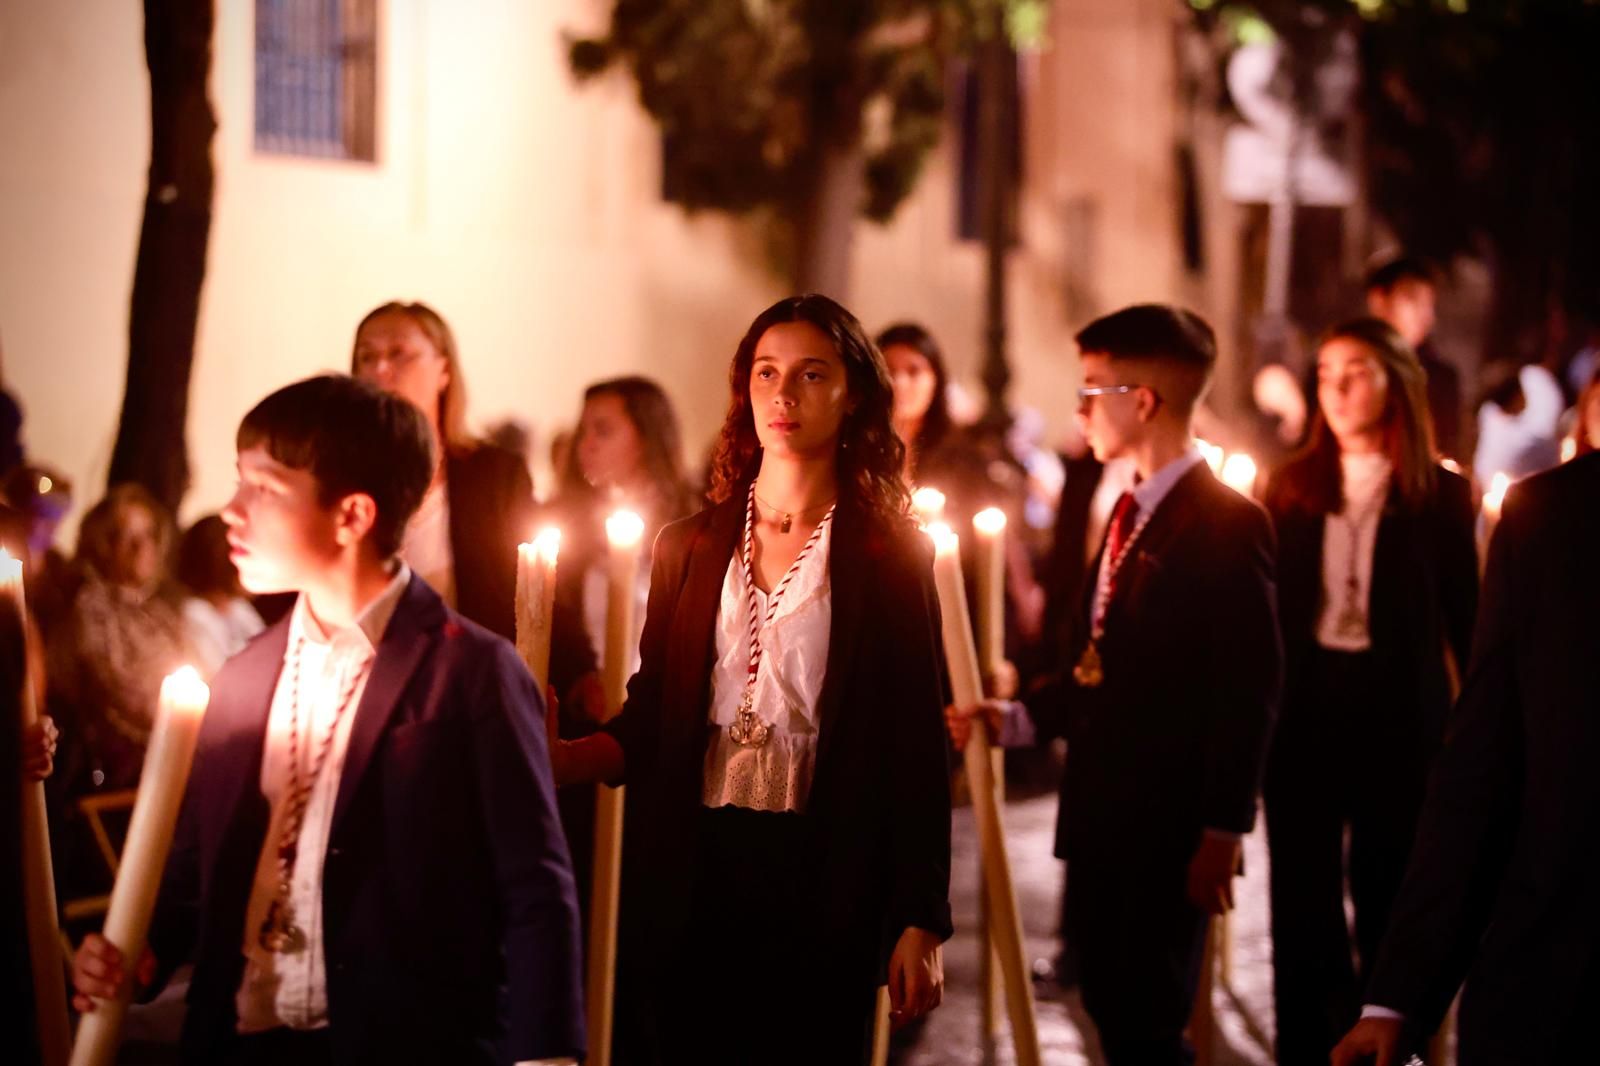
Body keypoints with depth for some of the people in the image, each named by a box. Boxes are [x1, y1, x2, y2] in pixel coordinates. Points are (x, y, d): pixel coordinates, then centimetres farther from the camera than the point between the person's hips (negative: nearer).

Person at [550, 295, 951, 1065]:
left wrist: (922, 920, -7)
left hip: (822, 874, -2)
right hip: (697, 866, 2)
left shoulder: (890, 556, 0)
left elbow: (915, 746, -2)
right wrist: (562, 758, -12)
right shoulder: (690, 547, 8)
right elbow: (649, 723, 9)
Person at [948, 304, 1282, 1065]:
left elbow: (1248, 690, -18)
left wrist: (1222, 832, -20)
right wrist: (1019, 718, 4)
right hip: (1102, 816, 9)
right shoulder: (1131, 513, 13)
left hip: (1171, 828, -9)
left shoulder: (1225, 521, -15)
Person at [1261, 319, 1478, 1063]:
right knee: (1302, 899, 5)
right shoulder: (1291, 487, 4)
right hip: (1304, 708, 2)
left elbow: (1466, 615, 1)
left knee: (1386, 895, 5)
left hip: (1398, 715, -2)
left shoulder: (1439, 494, 0)